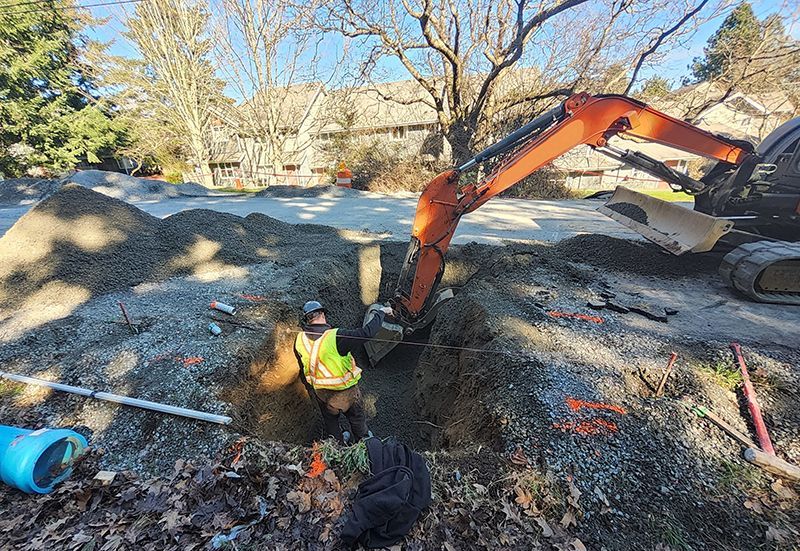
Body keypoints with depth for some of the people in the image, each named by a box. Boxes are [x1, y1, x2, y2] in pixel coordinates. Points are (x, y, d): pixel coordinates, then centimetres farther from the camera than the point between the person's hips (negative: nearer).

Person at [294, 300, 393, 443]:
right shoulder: (334, 337, -34)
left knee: (329, 420, 31)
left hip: (321, 392, 5)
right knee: (356, 417, 26)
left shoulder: (300, 340, -14)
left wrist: (310, 390, 19)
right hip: (345, 391, -4)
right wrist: (381, 313, -19)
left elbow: (303, 370, 2)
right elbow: (367, 333, -33)